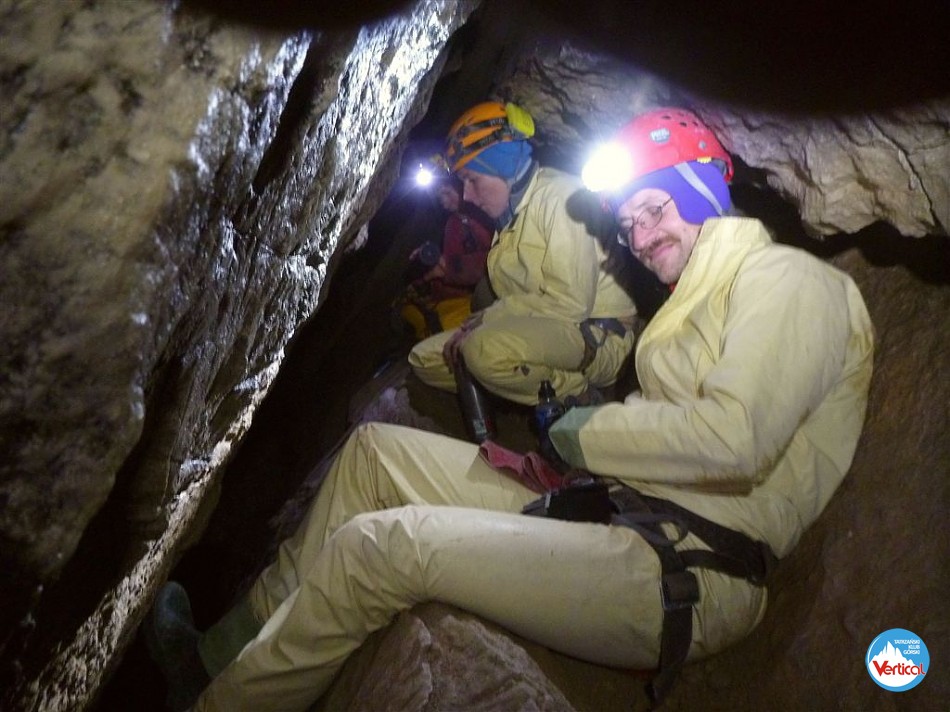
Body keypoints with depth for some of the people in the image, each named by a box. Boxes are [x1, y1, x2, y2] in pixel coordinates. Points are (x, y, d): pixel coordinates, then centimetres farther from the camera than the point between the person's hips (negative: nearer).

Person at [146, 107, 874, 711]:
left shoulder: (786, 281, -7)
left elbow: (734, 439, -22)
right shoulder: (700, 298, 23)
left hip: (687, 574, -10)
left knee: (375, 545, -20)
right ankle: (240, 639, 15)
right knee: (375, 450, 9)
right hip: (621, 519, 10)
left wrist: (584, 434, -11)